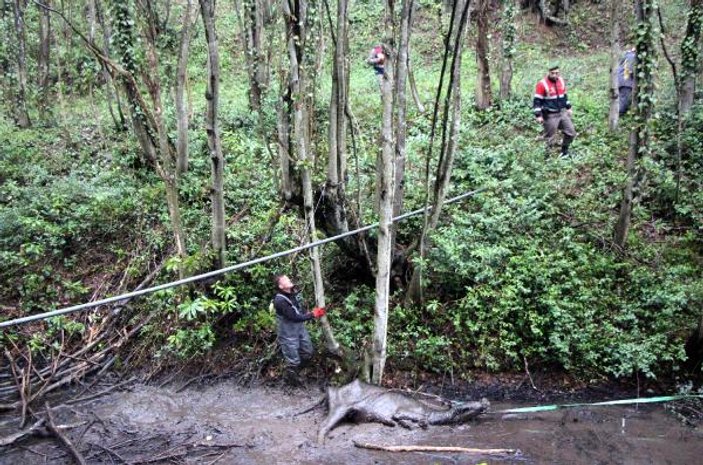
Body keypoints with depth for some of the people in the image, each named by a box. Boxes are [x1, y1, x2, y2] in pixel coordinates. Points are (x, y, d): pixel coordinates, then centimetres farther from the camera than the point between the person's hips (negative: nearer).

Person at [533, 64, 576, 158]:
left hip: (563, 112, 6)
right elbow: (537, 101, -14)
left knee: (571, 133, 10)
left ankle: (564, 150, 30)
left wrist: (568, 108, 21)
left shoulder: (561, 81, 6)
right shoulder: (542, 84, -15)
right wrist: (538, 115, -18)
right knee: (550, 138, 0)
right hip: (550, 115, -6)